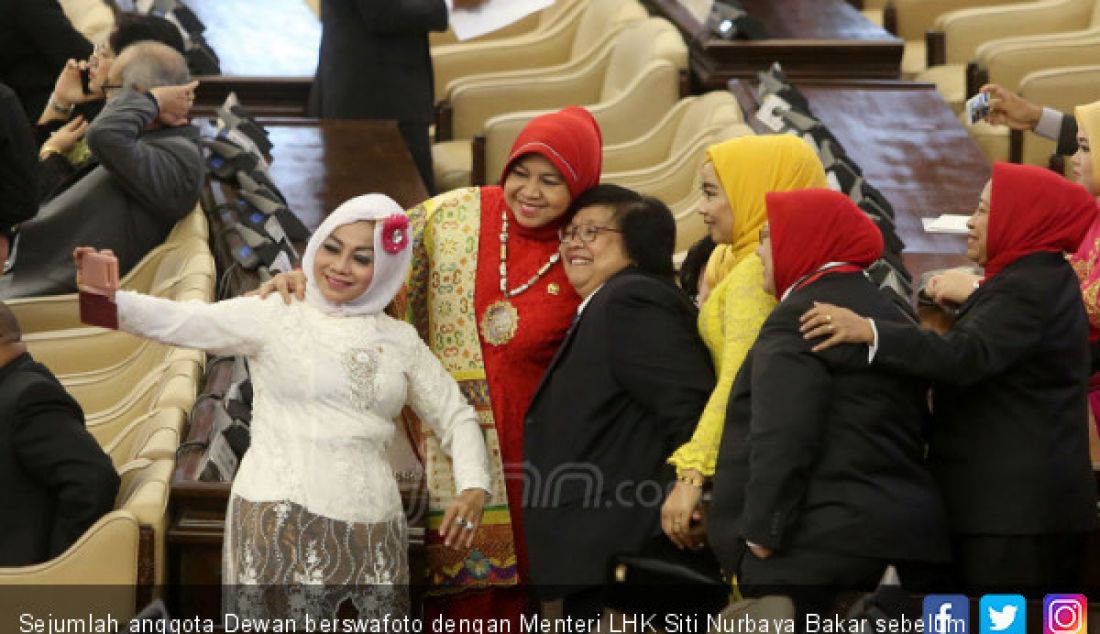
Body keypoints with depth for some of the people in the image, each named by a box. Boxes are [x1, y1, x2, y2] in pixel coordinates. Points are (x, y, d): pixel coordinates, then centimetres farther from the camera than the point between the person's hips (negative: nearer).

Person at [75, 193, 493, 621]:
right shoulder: (273, 319, 2)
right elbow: (179, 321, -11)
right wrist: (107, 304, -30)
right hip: (281, 525, -4)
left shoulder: (401, 341, 13)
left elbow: (456, 417, 20)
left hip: (372, 533, 4)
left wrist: (474, 486, 0)